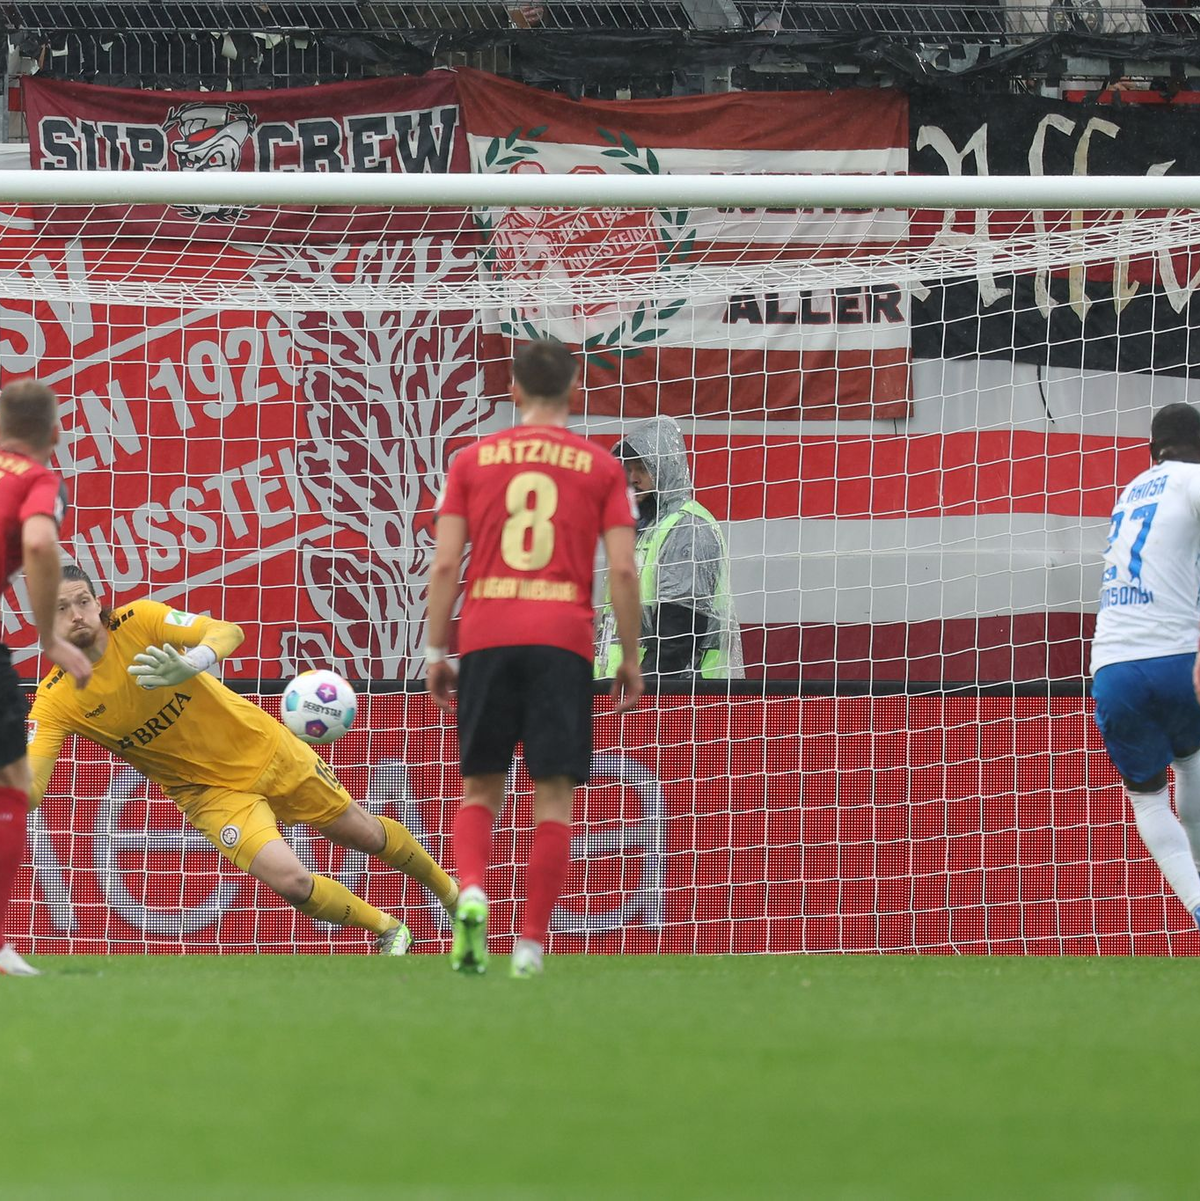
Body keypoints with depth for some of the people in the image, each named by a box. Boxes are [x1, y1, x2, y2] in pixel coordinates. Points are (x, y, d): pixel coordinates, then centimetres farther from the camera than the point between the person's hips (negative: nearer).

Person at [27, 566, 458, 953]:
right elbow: (28, 789, -25)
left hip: (261, 746, 0)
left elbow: (229, 632, -30)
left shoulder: (139, 621, -20)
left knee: (368, 834, 14)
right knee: (291, 881, -20)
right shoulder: (55, 703, -18)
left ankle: (449, 891, 44)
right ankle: (387, 929, 9)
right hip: (210, 790, 0)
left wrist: (191, 664, -52)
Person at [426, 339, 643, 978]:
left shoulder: (473, 459, 10)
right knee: (554, 798, 2)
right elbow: (622, 570, 0)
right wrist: (630, 659, 9)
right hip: (564, 639, -1)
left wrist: (436, 651, 9)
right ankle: (531, 944, -5)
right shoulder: (601, 467, 8)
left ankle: (470, 894, -15)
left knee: (480, 788, 12)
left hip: (486, 637, 1)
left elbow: (445, 563, 3)